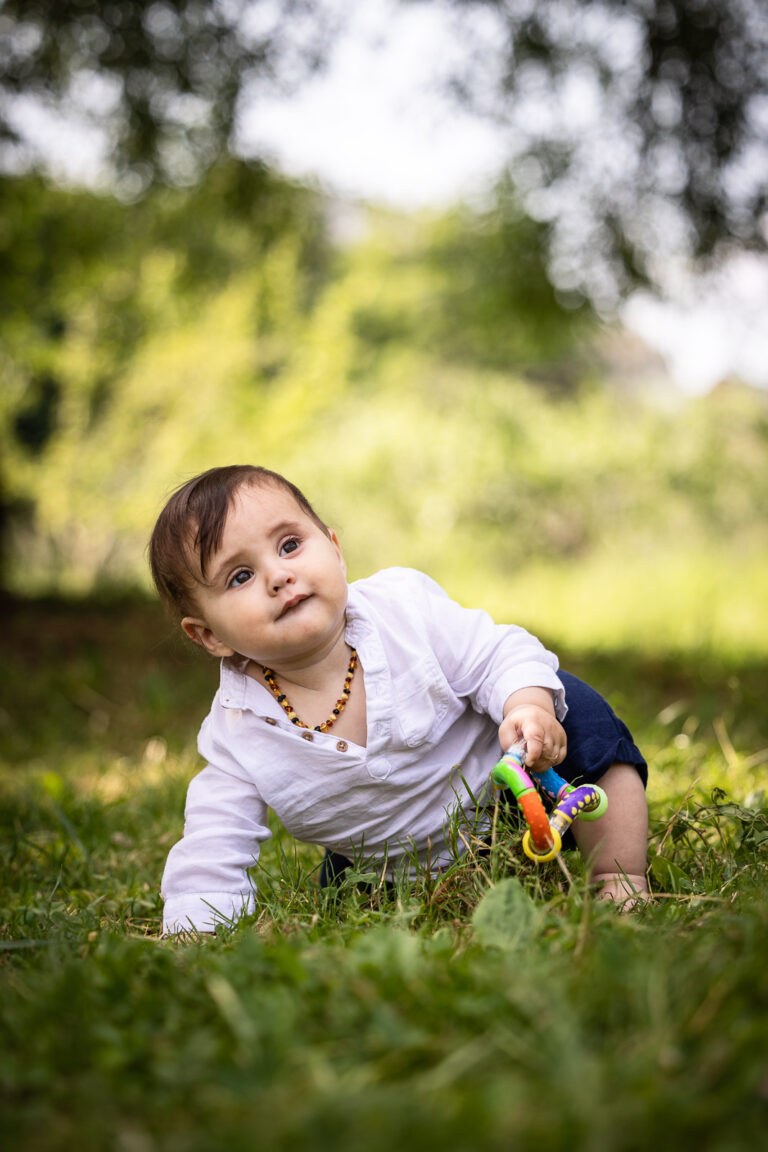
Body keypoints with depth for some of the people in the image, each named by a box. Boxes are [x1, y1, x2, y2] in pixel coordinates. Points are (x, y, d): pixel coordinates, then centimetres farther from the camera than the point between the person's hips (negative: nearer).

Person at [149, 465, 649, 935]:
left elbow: (500, 656, -18)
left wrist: (528, 706, -39)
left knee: (576, 711, -22)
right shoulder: (236, 735, -22)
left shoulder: (402, 605, -24)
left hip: (505, 782, -4)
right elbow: (210, 862, -17)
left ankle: (620, 877, -6)